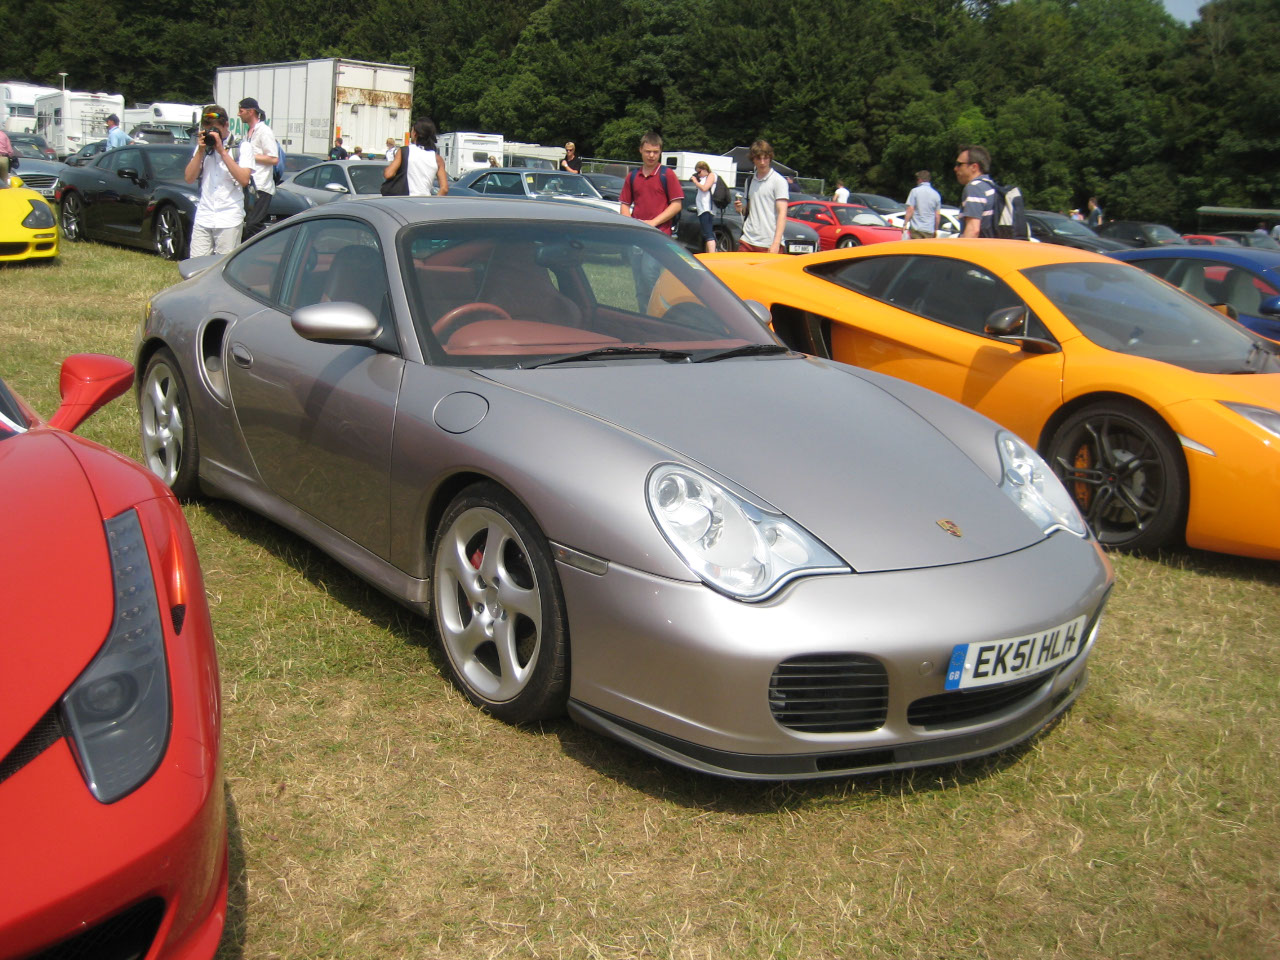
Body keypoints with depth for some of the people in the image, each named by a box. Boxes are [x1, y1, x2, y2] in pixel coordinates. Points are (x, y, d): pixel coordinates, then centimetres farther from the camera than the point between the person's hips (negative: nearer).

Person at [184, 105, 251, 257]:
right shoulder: (203, 146, 15)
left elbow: (244, 180, -12)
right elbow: (189, 178, 9)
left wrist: (222, 152, -13)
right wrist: (200, 151, -1)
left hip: (229, 220, -4)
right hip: (203, 217, 4)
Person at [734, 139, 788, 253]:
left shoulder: (779, 181, -2)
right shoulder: (750, 181, 17)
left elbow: (782, 213, -9)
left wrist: (776, 243, -19)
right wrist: (740, 209, 3)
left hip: (768, 244, -6)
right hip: (747, 241, 6)